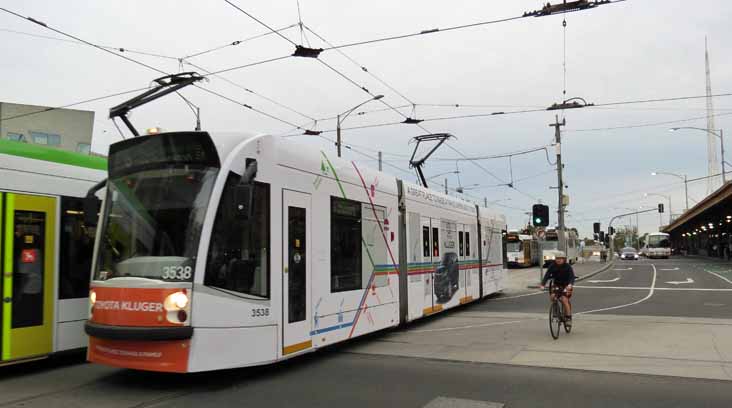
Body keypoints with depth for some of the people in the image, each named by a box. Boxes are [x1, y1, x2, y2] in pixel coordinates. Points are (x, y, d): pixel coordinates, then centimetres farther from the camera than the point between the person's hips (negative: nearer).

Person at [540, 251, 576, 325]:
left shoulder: (568, 267, -15)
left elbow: (572, 276, -26)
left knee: (564, 300, -19)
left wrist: (570, 284, -47)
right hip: (556, 285, 3)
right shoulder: (552, 266, -10)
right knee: (552, 297, -20)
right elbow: (546, 275, -18)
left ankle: (568, 318, -8)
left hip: (566, 286, -3)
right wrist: (542, 284, -33)